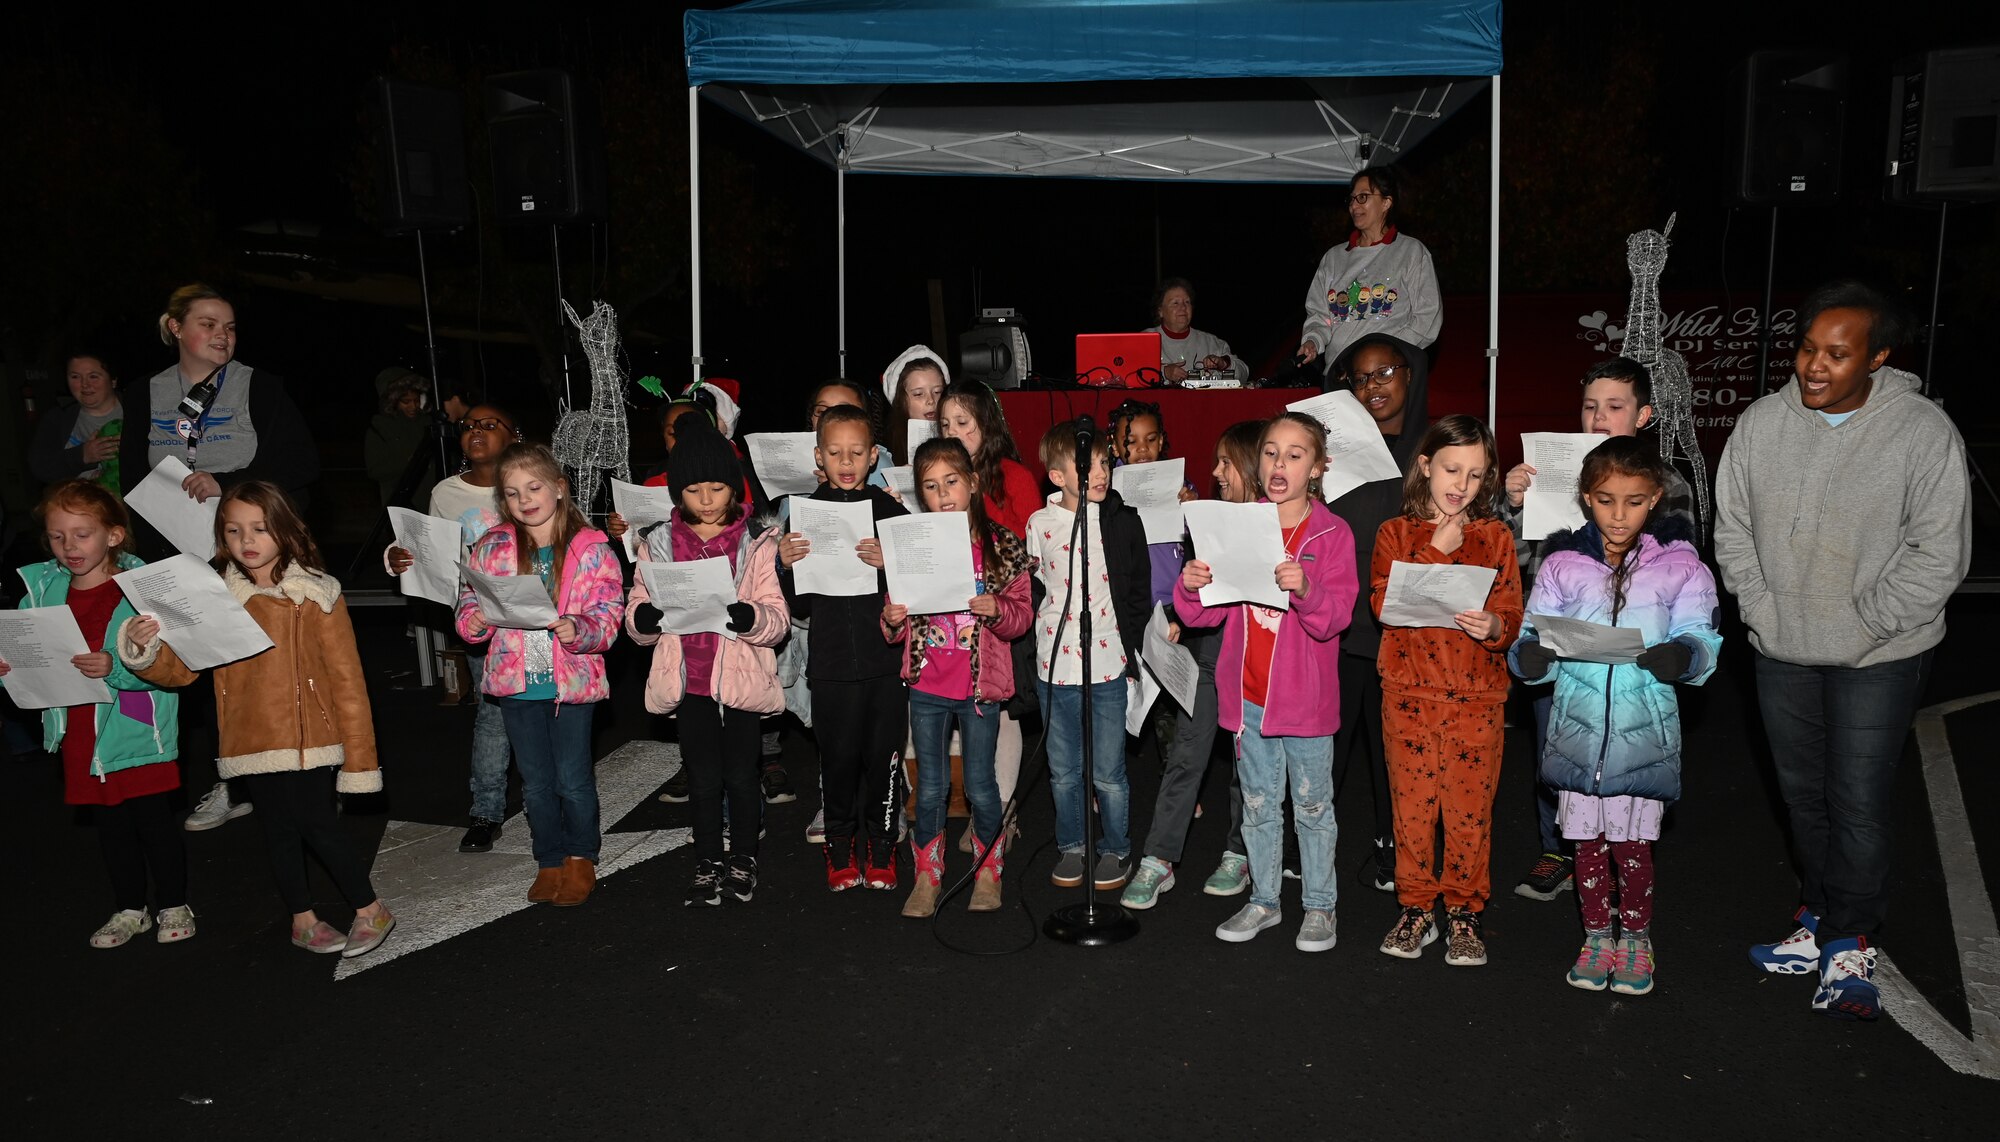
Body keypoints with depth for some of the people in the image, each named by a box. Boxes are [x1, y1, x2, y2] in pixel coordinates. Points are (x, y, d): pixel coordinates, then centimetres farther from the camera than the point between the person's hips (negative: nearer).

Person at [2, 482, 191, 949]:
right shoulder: (42, 589, 3)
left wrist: (115, 668, -33)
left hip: (136, 731, -5)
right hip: (80, 734, 5)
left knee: (154, 820, 5)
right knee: (109, 824, 17)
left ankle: (173, 906, 23)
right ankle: (129, 910, 32)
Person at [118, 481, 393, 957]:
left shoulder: (315, 594, -7)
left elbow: (346, 678, -6)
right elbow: (181, 668, -1)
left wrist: (358, 755, -8)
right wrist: (144, 649, -23)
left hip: (310, 736, -4)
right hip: (252, 739, 4)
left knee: (317, 824, -4)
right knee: (280, 828, 14)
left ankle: (371, 910, 16)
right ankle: (303, 919, 31)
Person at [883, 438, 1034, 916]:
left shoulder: (1002, 546, -4)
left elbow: (1022, 616, -2)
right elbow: (897, 628, 9)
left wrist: (997, 610, -23)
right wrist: (891, 620, -14)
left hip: (980, 686, -2)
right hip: (926, 685, 2)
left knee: (980, 786, 8)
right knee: (930, 788, 10)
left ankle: (987, 872, 27)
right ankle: (927, 877, 23)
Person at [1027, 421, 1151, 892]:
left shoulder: (1123, 520, -3)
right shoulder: (1039, 524, 0)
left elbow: (1137, 592, 4)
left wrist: (1134, 651, 1)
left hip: (1107, 664, -2)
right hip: (1055, 666, 2)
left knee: (1108, 774, 6)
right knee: (1063, 772, 14)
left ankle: (1116, 850, 25)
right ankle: (1071, 845, 31)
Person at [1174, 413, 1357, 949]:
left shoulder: (1333, 534, -7)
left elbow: (1334, 618, -16)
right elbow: (1208, 613, 2)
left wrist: (1305, 588, -35)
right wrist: (1192, 587, -19)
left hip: (1305, 697, -3)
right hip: (1247, 696, 3)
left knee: (1312, 806, 10)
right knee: (1258, 804, 15)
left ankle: (1320, 906, 24)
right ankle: (1264, 900, 30)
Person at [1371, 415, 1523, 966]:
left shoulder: (1495, 537, 7)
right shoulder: (1395, 533, 6)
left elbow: (1511, 615, 0)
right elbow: (1383, 602, -9)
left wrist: (1494, 626, -22)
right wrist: (1438, 550, -13)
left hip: (1476, 696, 0)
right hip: (1409, 692, 0)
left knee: (1470, 807, 3)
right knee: (1412, 802, 5)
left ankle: (1465, 911, 19)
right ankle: (1416, 907, 20)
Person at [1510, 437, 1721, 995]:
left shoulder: (1679, 564, -2)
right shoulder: (1562, 564, 0)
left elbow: (1701, 639, -5)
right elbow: (1532, 639, 0)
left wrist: (1682, 655, -27)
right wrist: (1530, 654, -22)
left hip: (1644, 732, -1)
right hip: (1579, 728, 1)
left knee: (1633, 842, 6)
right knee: (1587, 840, 10)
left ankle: (1635, 938, 28)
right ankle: (1597, 937, 29)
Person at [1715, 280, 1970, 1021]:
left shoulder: (1923, 432, -13)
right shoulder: (1762, 422, -3)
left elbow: (1939, 555, -12)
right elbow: (1732, 528, 5)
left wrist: (1860, 627, -15)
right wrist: (1761, 610, -5)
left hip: (1879, 656, -4)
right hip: (1781, 650, 4)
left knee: (1860, 800, 0)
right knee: (1803, 792, 16)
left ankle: (1850, 941, 16)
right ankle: (1820, 917, 33)